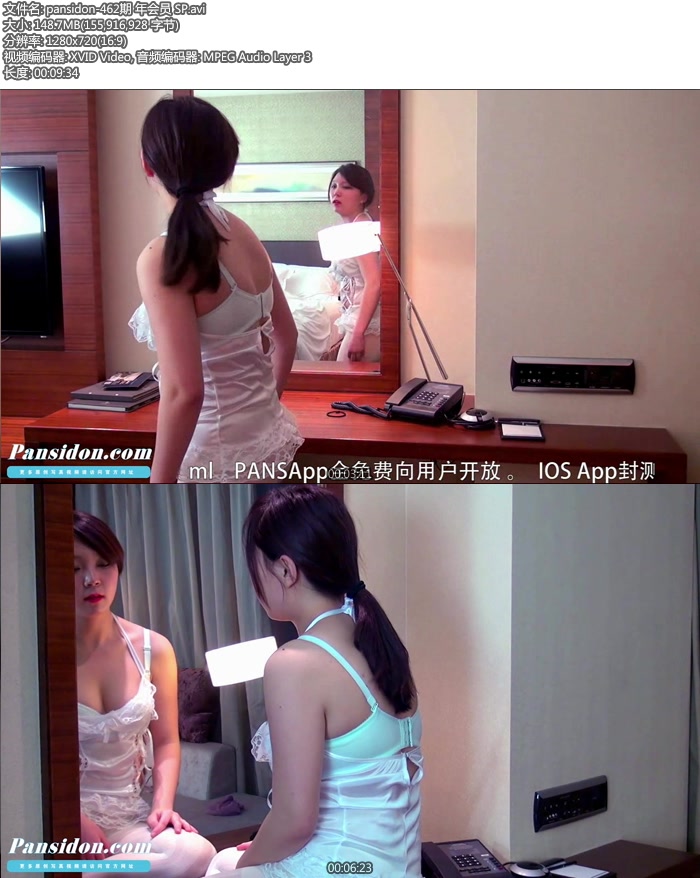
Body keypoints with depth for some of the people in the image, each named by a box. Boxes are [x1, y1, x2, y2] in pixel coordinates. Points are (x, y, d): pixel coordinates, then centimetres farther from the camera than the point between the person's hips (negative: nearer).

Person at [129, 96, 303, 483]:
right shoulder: (241, 233, 3)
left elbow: (184, 392, -25)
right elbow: (286, 335, 14)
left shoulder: (162, 258, -20)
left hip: (217, 454, -8)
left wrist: (159, 491, -16)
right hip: (270, 437, 8)